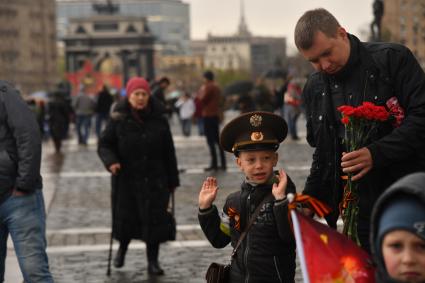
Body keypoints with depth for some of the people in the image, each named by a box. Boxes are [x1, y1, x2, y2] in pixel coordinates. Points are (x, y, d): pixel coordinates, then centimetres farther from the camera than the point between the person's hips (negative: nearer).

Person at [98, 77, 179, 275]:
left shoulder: (158, 119, 0)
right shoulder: (119, 120, -5)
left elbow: (169, 152, 4)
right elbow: (104, 144, -2)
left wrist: (172, 181, 5)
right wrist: (110, 161, -23)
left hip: (154, 180, 1)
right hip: (126, 179, -1)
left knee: (154, 220, -1)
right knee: (125, 217, 7)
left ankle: (152, 261, 12)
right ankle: (122, 248, 39)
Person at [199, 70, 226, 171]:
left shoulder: (208, 87, -13)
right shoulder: (217, 87, 15)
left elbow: (202, 99, -16)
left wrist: (201, 91, -2)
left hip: (208, 115, -9)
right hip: (216, 115, 9)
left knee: (210, 140, -8)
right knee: (217, 139, 13)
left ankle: (214, 164, -10)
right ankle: (223, 163, 12)